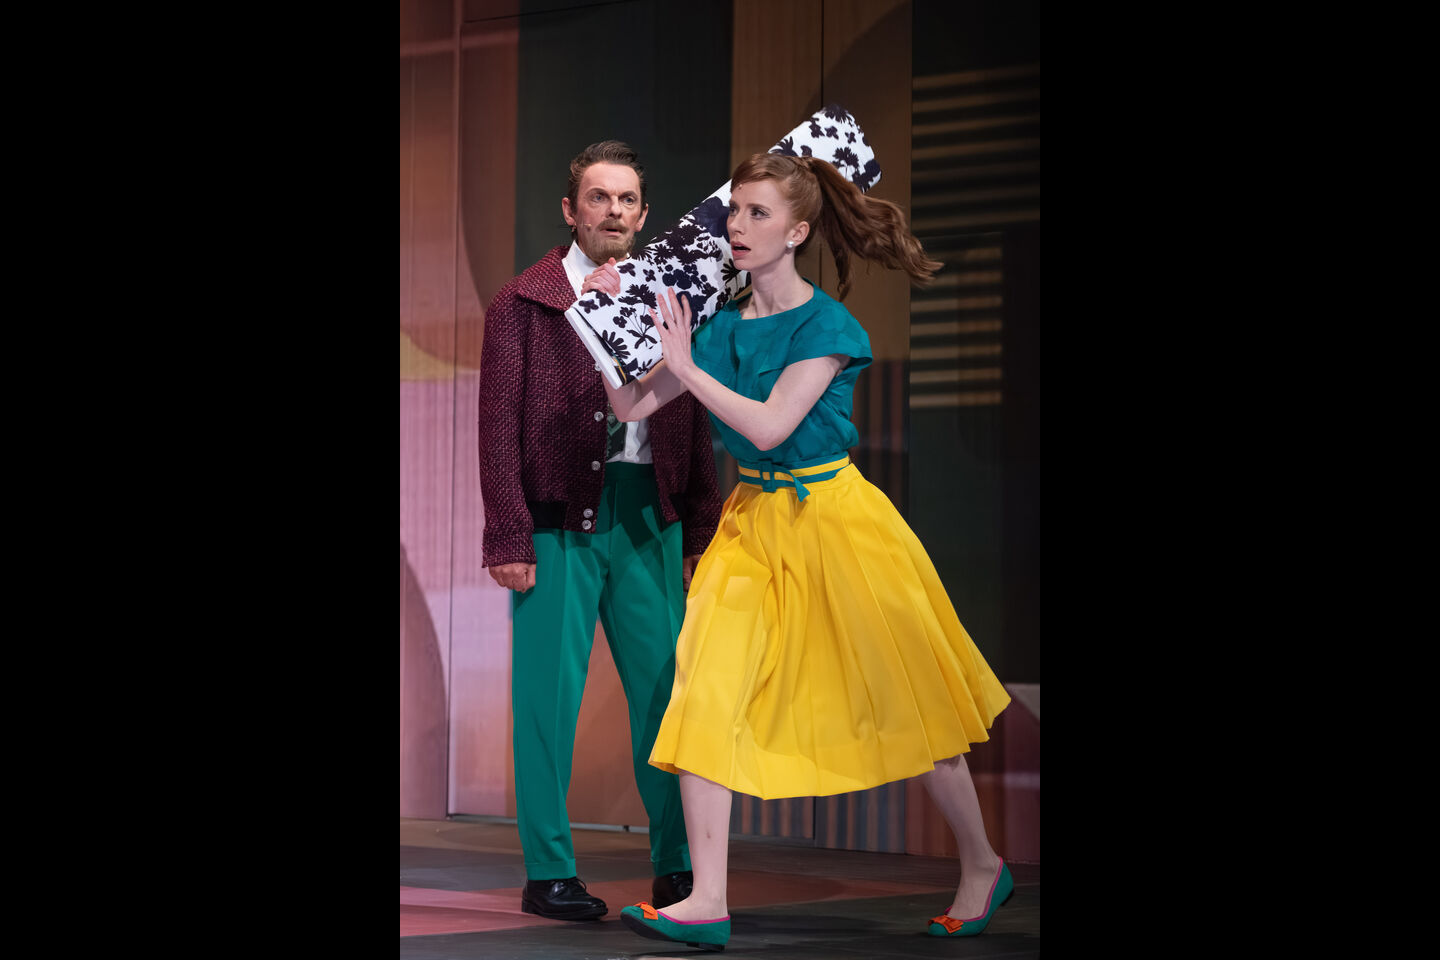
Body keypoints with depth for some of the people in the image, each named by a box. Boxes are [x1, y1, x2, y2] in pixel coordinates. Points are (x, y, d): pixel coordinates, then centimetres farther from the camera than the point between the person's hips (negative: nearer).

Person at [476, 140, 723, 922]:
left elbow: (694, 430, 13)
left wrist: (702, 534, 7)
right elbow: (499, 427, -1)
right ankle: (548, 873, 8)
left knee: (665, 690, 2)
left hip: (649, 519, 3)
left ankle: (677, 867, 11)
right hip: (559, 519, -3)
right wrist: (509, 536, -9)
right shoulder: (524, 304, 3)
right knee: (550, 693, 0)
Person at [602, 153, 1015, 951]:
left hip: (831, 518, -5)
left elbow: (769, 427, -22)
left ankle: (982, 867, 25)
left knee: (903, 702, 5)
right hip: (752, 521, 5)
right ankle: (707, 902, -9)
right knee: (707, 696, -11)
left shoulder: (825, 325, -12)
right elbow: (631, 405, 4)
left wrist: (686, 366, -18)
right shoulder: (725, 325, 5)